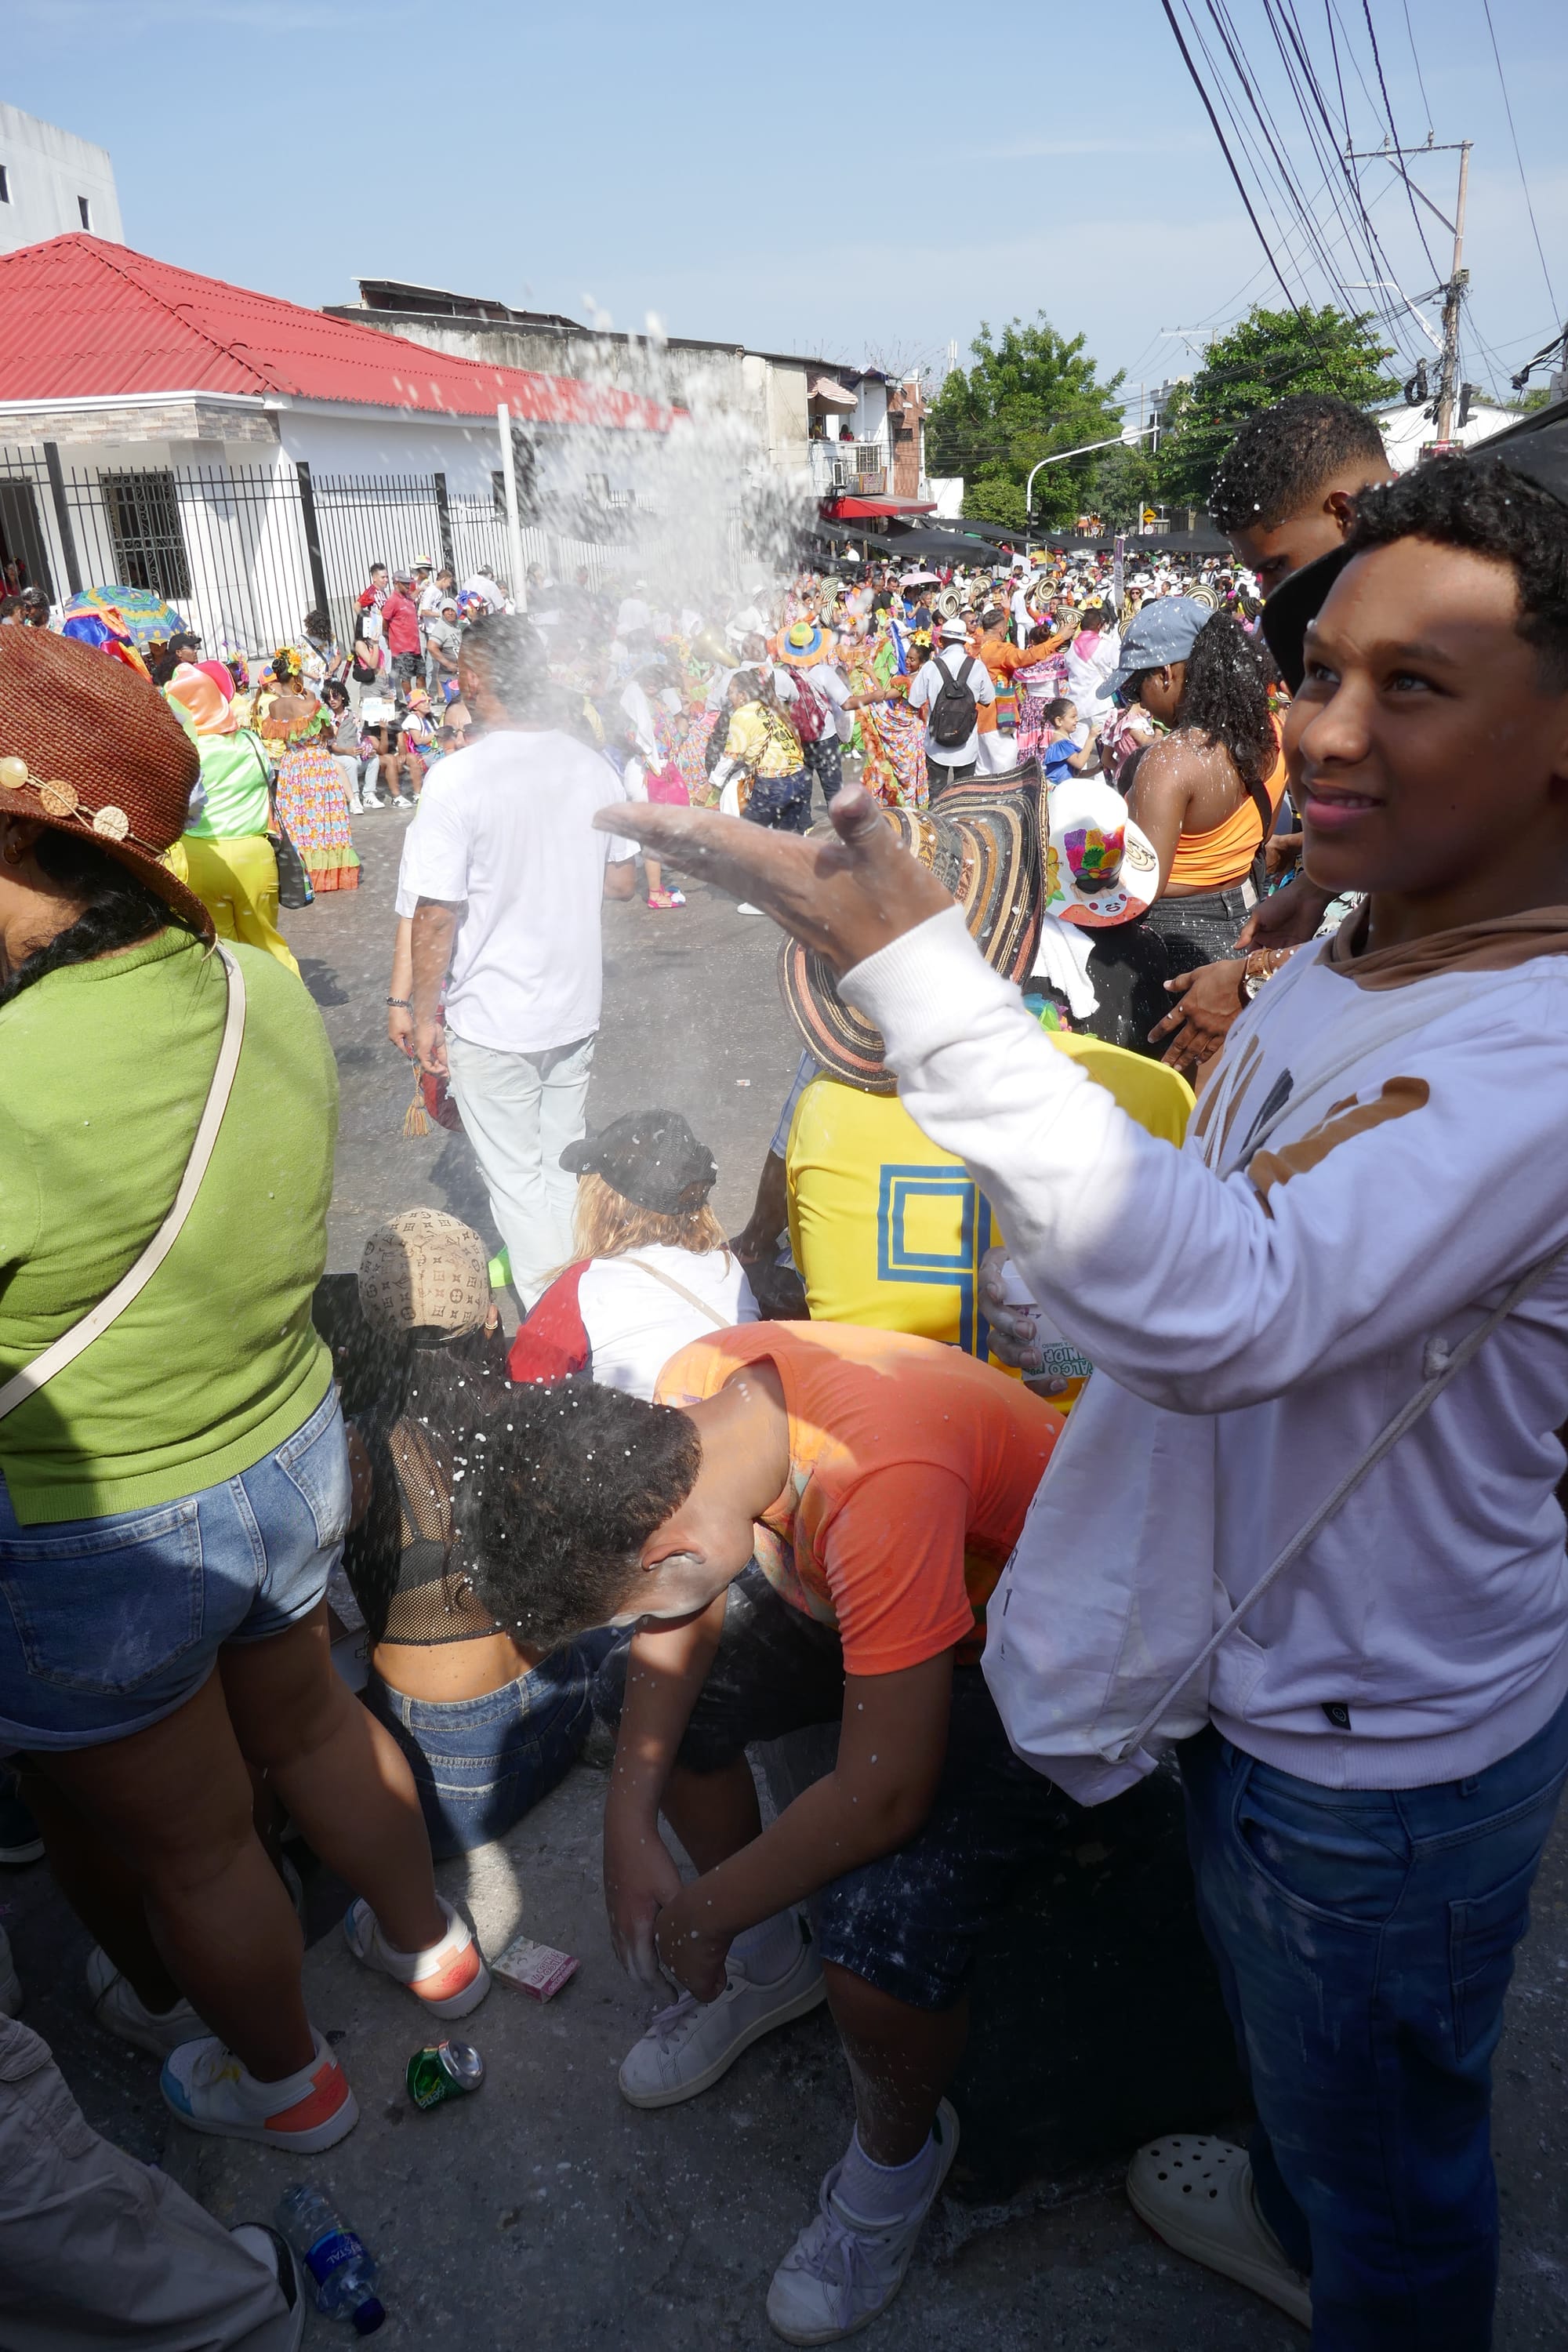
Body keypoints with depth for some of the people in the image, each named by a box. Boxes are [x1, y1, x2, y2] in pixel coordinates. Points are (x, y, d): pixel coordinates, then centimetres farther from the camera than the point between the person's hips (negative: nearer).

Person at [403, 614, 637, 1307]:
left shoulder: (459, 777, -19)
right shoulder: (592, 767, -3)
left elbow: (436, 916, -18)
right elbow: (621, 881, 7)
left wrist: (424, 1014, -6)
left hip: (491, 1020, -5)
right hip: (576, 1007, 5)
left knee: (515, 1176, 8)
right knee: (563, 1159, 21)